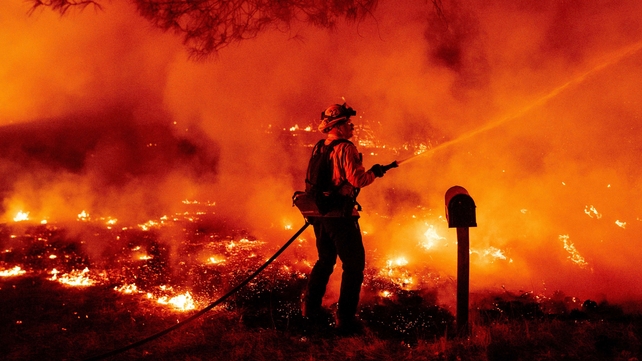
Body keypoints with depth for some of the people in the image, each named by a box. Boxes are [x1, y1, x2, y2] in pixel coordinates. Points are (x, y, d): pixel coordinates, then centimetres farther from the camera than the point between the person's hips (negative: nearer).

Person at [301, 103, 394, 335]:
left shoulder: (319, 148, 11)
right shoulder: (346, 148, -13)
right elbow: (357, 180, -20)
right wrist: (374, 172, -3)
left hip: (319, 213, 8)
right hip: (340, 215, -8)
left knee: (325, 260, 23)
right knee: (354, 264, 2)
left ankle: (310, 307, 28)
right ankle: (345, 317, 2)